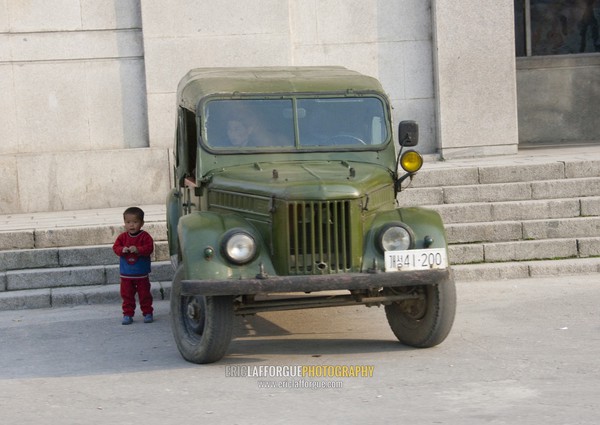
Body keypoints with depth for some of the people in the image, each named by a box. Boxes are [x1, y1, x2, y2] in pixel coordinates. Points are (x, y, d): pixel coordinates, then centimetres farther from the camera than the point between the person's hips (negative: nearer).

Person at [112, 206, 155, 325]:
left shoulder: (145, 236, -8)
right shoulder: (122, 237, 2)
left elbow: (149, 248, -18)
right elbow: (115, 247, -2)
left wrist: (138, 249, -31)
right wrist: (122, 250, -23)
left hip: (141, 274, -3)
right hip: (126, 274, 3)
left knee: (144, 294, 6)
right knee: (127, 295, 6)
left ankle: (147, 313, 17)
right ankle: (128, 314, 14)